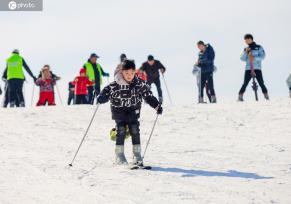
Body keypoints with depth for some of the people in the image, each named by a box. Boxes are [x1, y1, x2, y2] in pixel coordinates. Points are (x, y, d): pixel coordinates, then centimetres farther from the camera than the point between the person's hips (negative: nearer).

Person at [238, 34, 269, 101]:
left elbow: (262, 56, -5)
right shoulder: (246, 49, 16)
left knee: (261, 83, -6)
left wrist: (254, 58, -18)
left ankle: (266, 97, 3)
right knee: (245, 83, -10)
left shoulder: (259, 47, 6)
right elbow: (242, 59, 8)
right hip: (248, 69, 2)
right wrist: (246, 52, -7)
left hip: (257, 69, -2)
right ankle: (240, 97, -9)